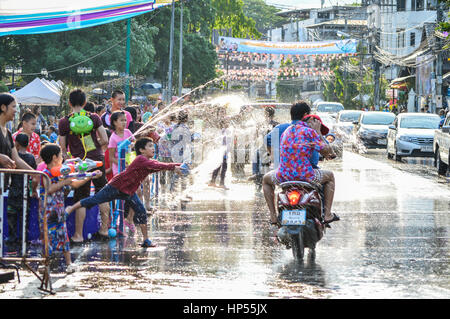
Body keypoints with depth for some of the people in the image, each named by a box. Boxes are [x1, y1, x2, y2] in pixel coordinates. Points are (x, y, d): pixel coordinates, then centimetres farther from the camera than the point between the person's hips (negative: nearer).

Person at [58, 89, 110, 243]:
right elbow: (105, 140, -3)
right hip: (98, 160, 2)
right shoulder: (94, 118, 0)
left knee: (80, 198, 3)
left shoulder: (65, 122, -4)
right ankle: (104, 228, 21)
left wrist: (66, 157, 18)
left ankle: (78, 234, 4)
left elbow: (63, 148, -1)